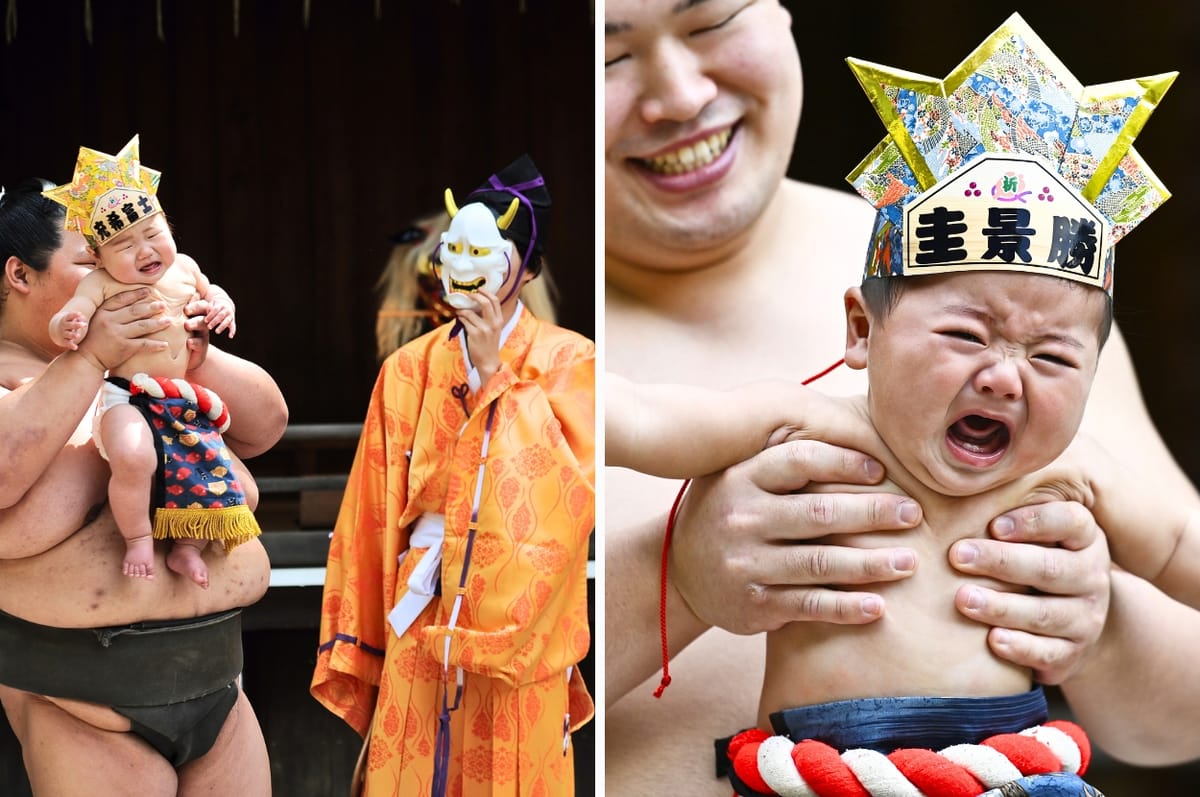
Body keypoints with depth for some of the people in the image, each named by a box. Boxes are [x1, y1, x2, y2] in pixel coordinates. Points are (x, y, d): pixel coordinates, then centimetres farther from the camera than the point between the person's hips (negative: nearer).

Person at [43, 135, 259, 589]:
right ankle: (138, 539, -8)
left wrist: (222, 305, 3)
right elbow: (63, 321, -20)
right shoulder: (101, 284, -11)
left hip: (185, 400, 6)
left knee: (210, 468, 1)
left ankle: (187, 546, 23)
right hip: (128, 398, -6)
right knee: (134, 458, -32)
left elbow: (209, 291, 25)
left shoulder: (183, 268, 5)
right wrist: (68, 328, -43)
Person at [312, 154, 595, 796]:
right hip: (421, 620, 2)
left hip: (518, 623, -2)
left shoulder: (566, 363, -2)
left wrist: (497, 372, -14)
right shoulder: (410, 369, 5)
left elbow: (571, 493, -16)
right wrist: (356, 640, 5)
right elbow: (372, 511, 5)